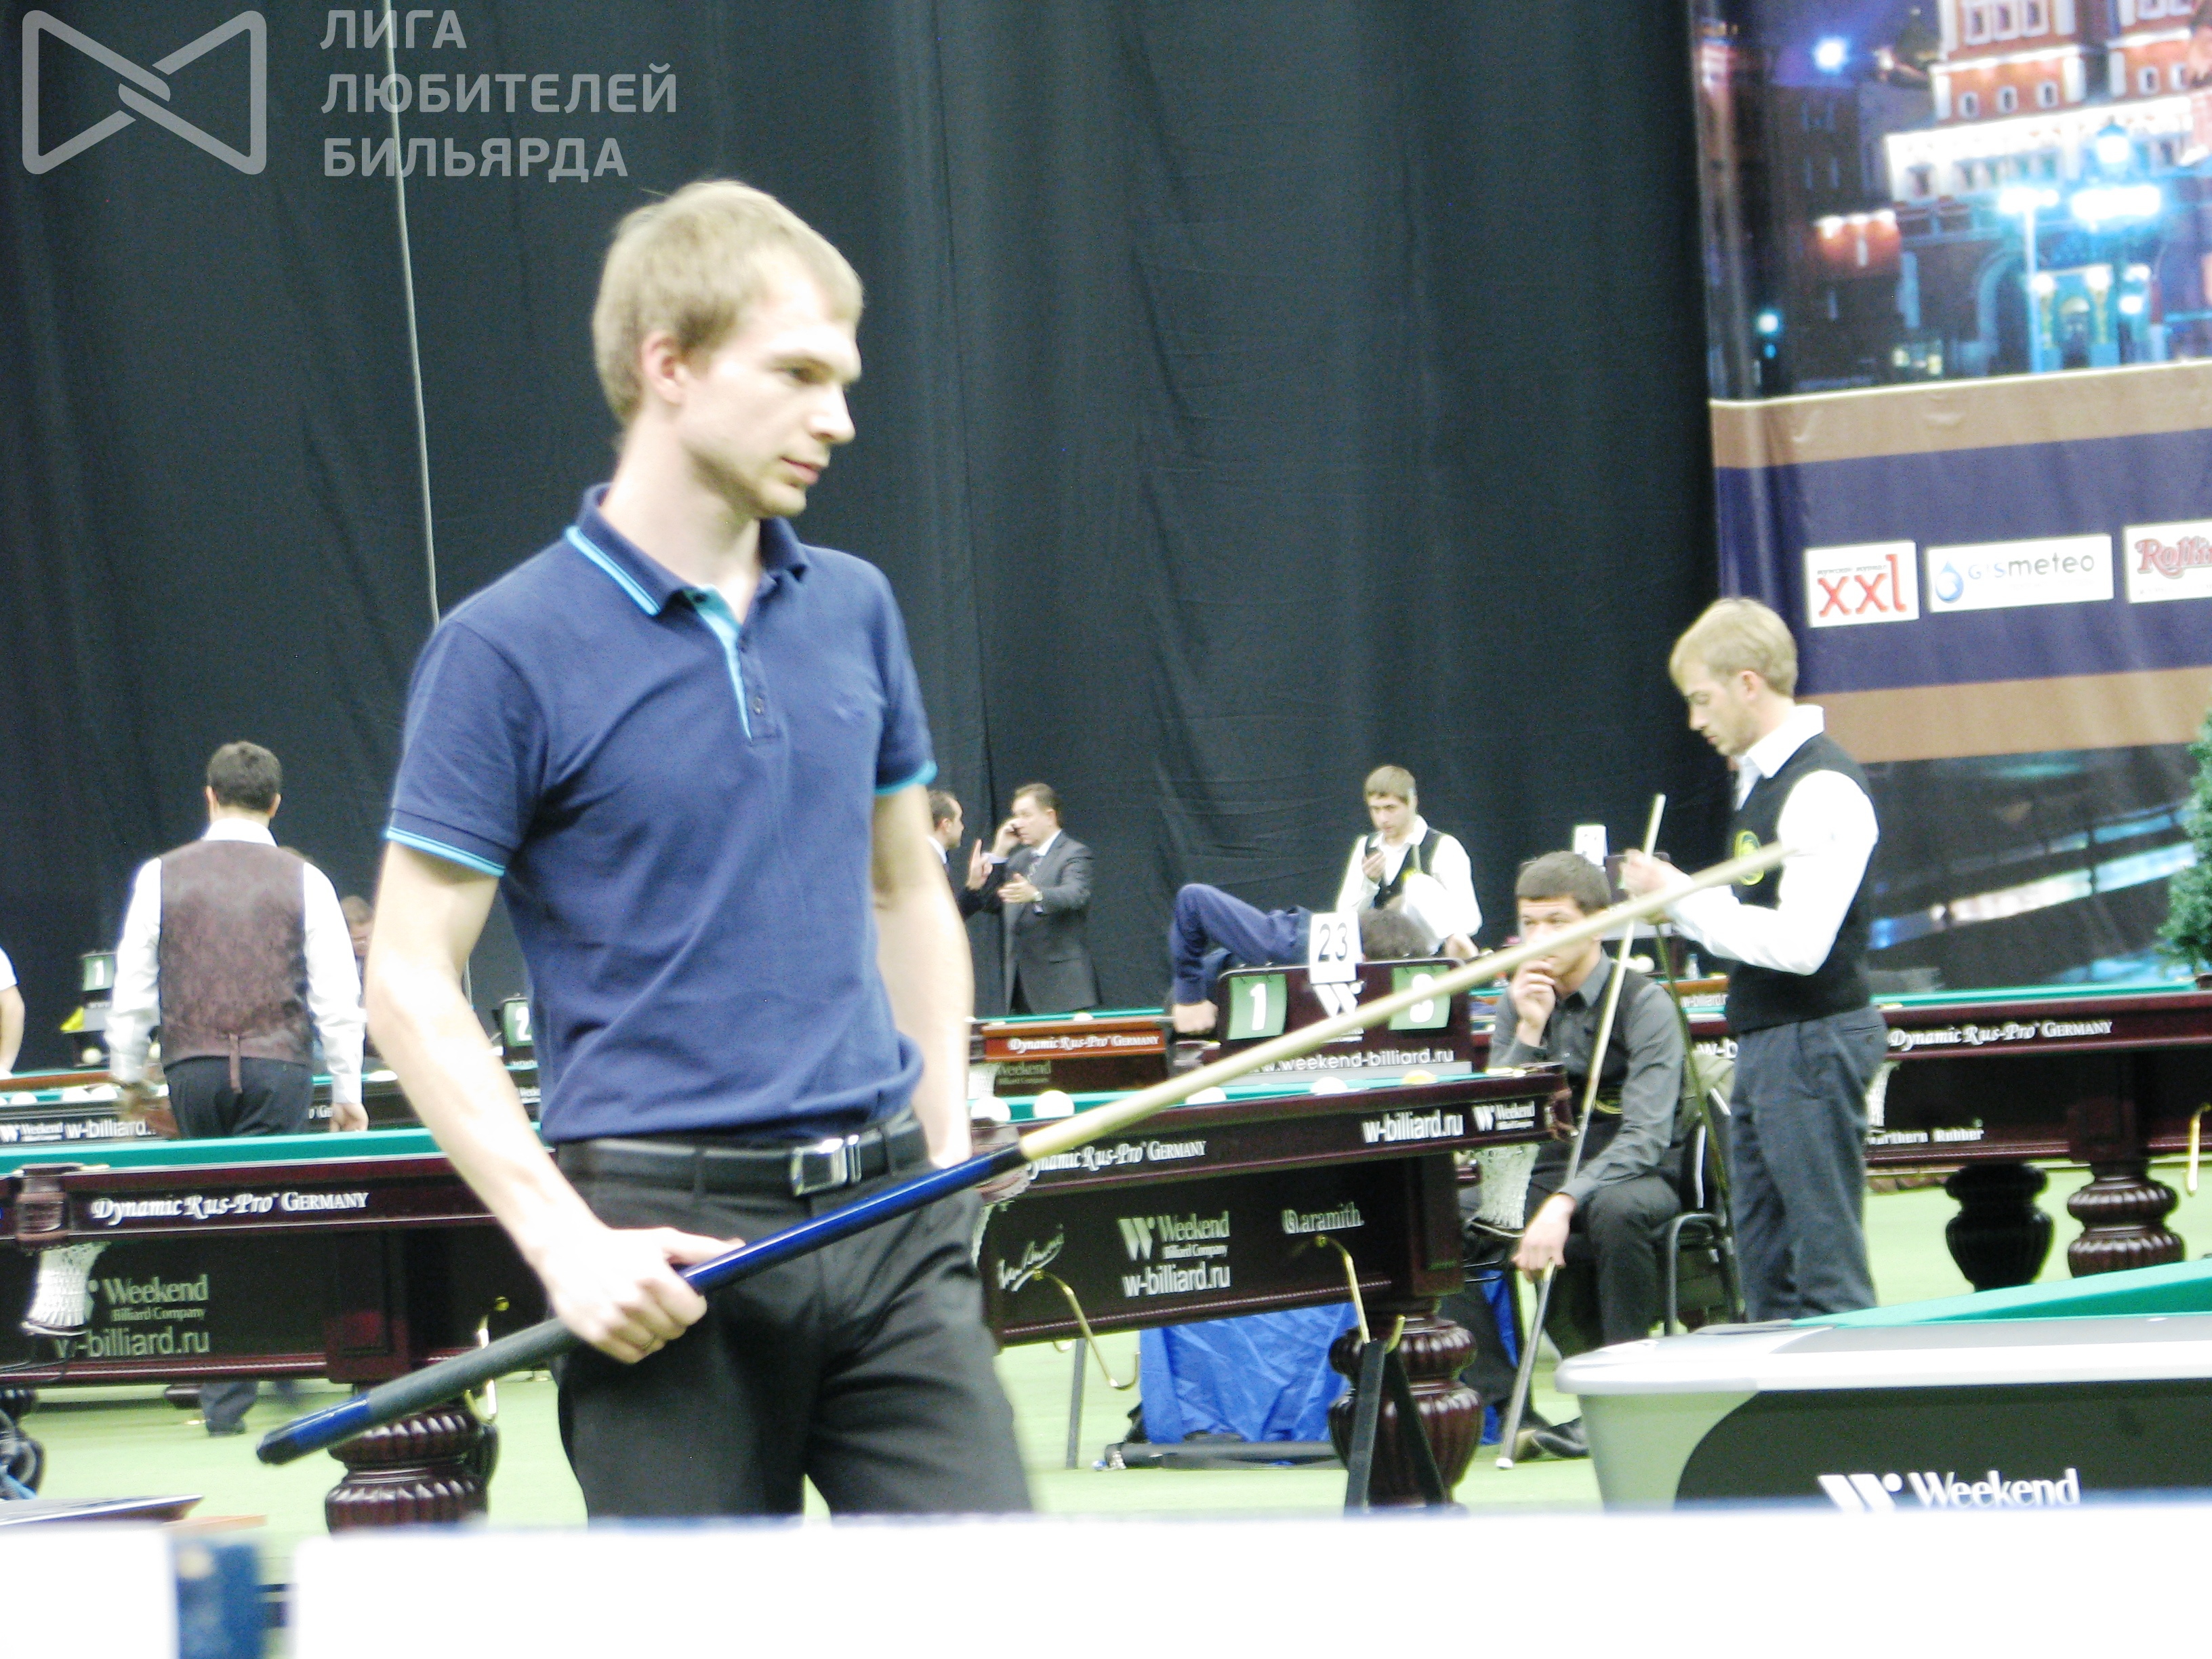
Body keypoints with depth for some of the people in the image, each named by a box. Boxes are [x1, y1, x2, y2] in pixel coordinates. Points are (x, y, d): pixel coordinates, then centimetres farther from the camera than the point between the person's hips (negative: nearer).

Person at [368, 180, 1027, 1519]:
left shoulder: (856, 612, 10)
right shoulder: (511, 649, -7)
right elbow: (412, 984, -7)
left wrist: (946, 1153, 9)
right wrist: (565, 1243, -16)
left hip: (884, 1215, 5)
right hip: (673, 1247, -5)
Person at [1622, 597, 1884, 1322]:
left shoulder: (1824, 789, -17)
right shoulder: (1762, 778, 14)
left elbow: (1799, 943, -24)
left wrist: (1681, 898, -18)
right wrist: (1678, 896, 9)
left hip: (1813, 1044, -10)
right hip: (1764, 1045, 10)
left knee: (1828, 1268, -7)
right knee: (1764, 1263, 13)